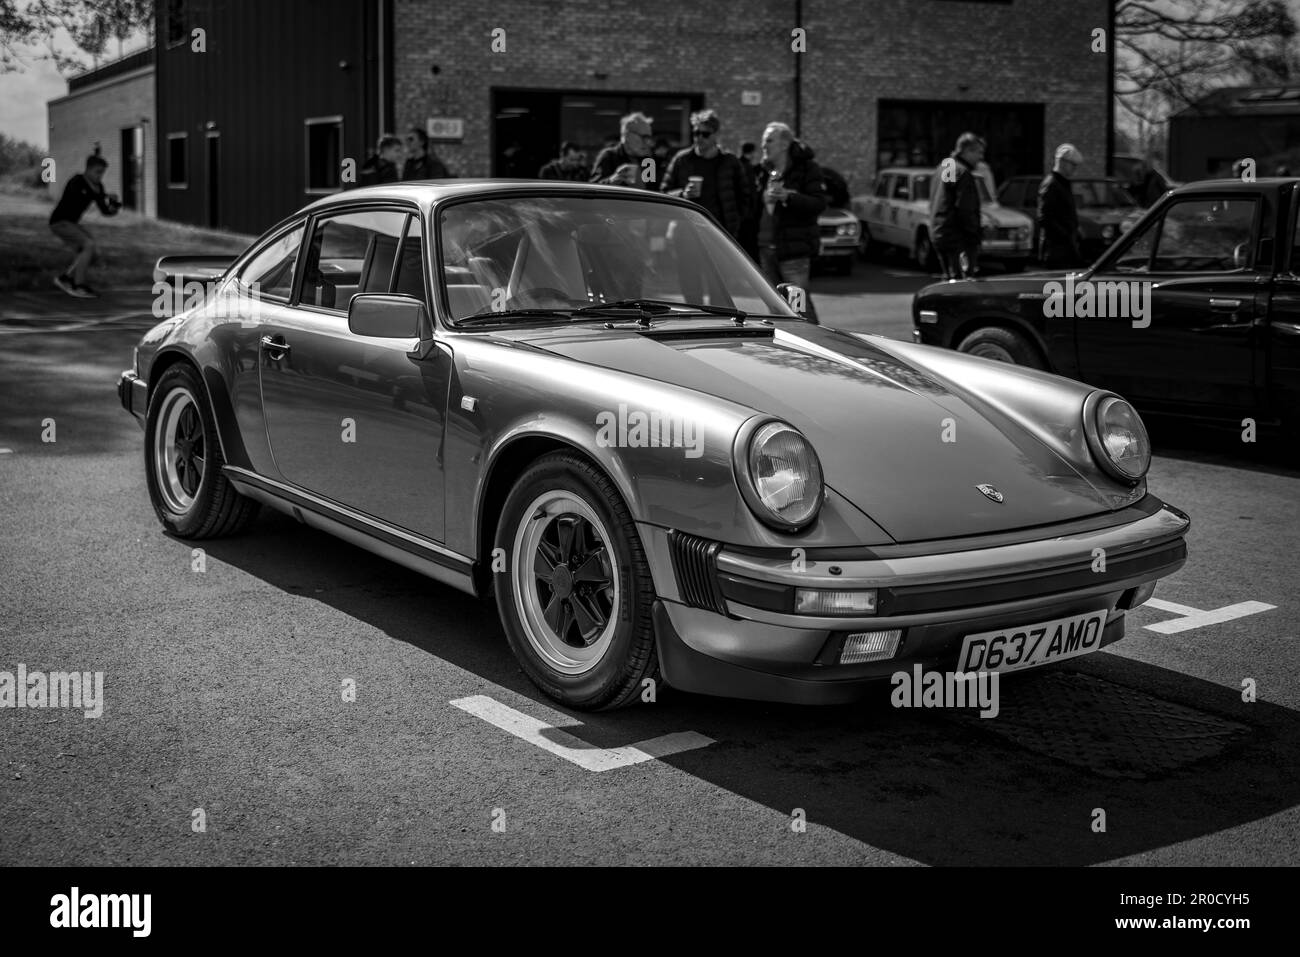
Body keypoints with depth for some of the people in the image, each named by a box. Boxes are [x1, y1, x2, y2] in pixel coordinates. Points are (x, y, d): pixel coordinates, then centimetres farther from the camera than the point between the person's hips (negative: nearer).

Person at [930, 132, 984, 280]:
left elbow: (933, 204, 21)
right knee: (962, 282, -10)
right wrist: (974, 236, -14)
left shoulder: (943, 167, 16)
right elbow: (965, 210, -19)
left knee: (949, 279, 16)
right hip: (957, 239, -10)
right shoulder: (963, 173, -14)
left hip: (937, 234, 10)